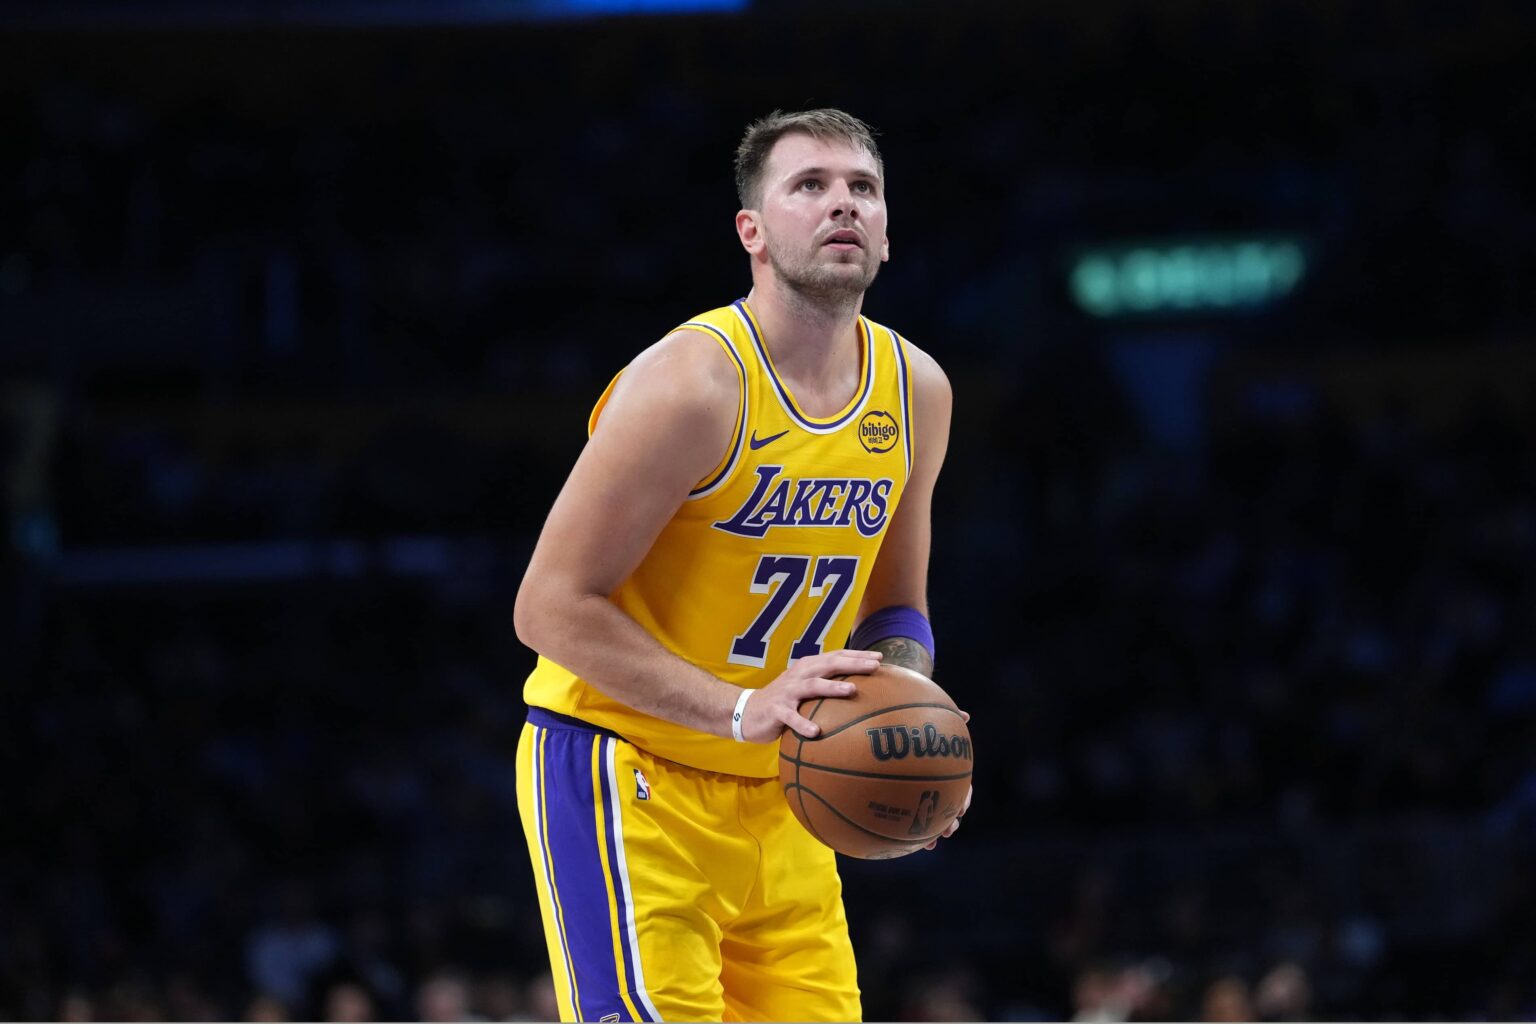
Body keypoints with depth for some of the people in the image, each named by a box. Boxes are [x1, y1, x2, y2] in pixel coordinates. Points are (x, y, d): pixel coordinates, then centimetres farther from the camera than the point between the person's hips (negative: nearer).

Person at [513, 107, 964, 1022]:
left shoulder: (915, 390, 3)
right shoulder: (692, 383, -20)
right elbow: (551, 606, -19)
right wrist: (740, 710, -28)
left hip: (775, 794, 7)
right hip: (621, 767, -7)